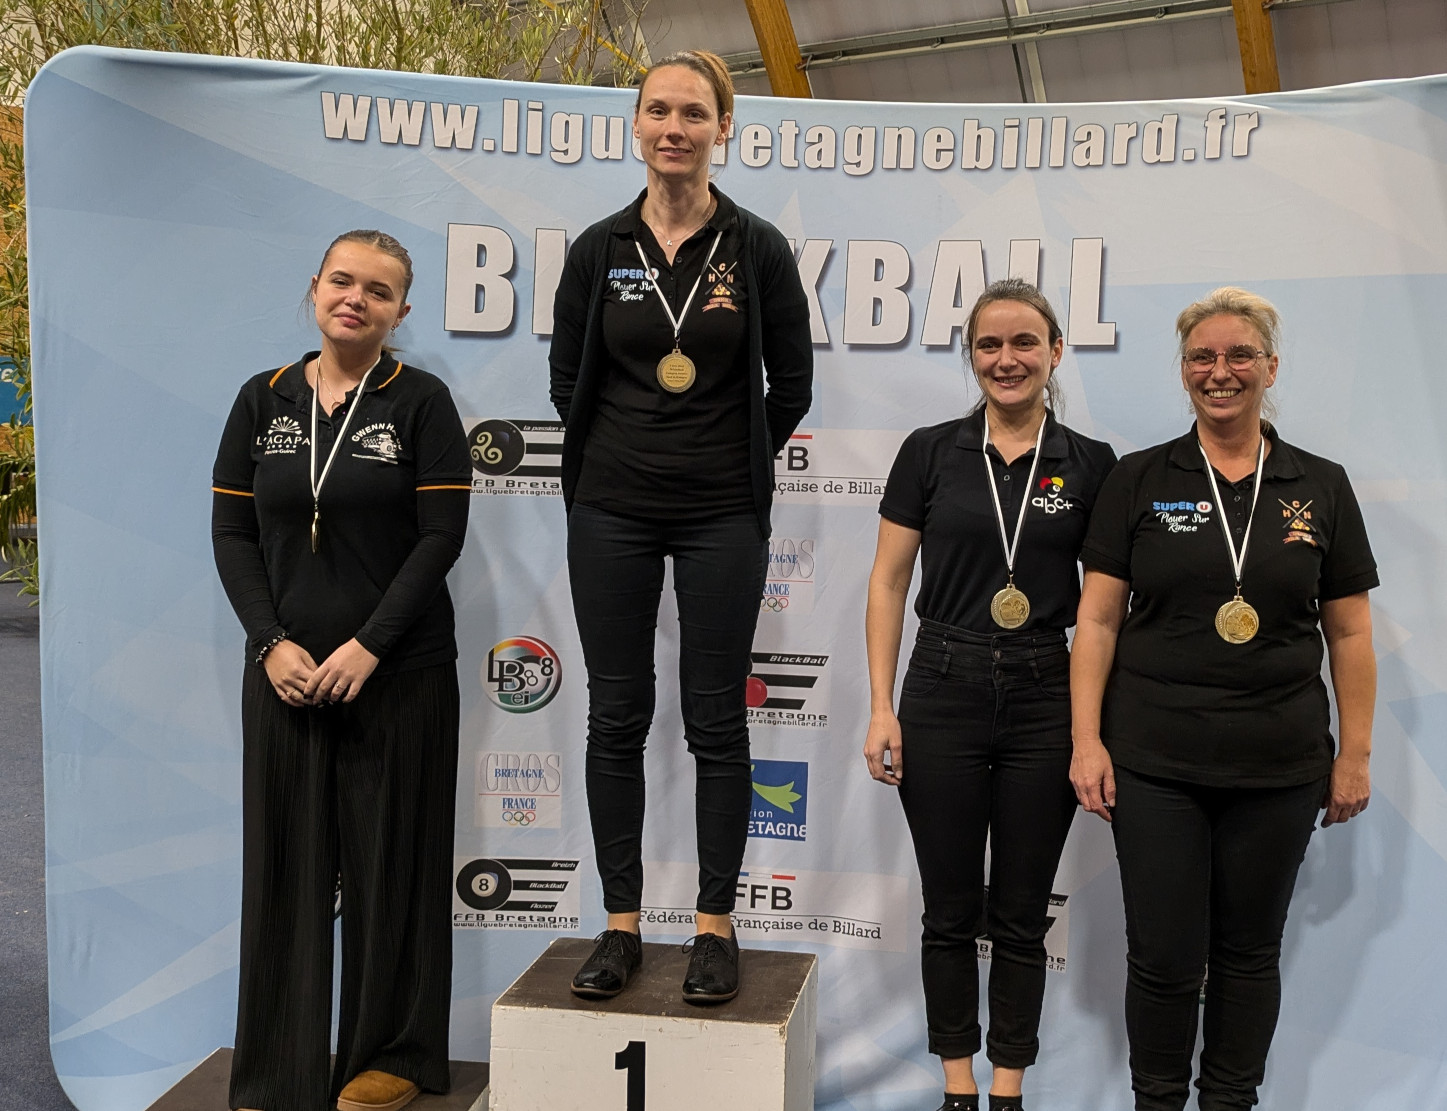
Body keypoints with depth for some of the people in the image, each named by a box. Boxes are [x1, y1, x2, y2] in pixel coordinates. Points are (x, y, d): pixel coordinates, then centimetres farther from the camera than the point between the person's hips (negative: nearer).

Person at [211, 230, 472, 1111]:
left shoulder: (422, 402, -1)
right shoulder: (264, 400, 8)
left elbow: (442, 536, -8)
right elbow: (232, 532, 6)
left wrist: (368, 647, -14)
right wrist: (271, 643, -7)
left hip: (398, 674, -3)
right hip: (285, 673, 3)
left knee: (390, 863, 5)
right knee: (285, 864, 7)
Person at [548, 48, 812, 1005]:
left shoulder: (757, 248, -1)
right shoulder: (600, 249, 3)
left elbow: (793, 382, 6)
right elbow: (568, 379, 13)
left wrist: (736, 464, 11)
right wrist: (619, 458, 13)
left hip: (722, 517, -2)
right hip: (613, 512, 2)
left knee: (717, 720, 4)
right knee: (616, 717, 6)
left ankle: (716, 928, 16)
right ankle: (622, 926, 19)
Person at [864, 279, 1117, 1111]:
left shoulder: (1090, 466, 2)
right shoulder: (929, 452, 1)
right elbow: (888, 586, 2)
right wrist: (882, 707, -4)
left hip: (1045, 705, 0)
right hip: (942, 698, 0)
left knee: (1022, 916, 11)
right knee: (950, 912, 10)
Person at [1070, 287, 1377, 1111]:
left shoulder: (1321, 487, 4)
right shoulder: (1141, 480, 1)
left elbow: (1350, 633, 6)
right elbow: (1098, 618, -1)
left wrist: (1356, 755, 3)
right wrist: (1087, 740, -7)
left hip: (1278, 764, 1)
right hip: (1155, 760, -1)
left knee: (1250, 952, 13)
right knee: (1164, 956, 4)